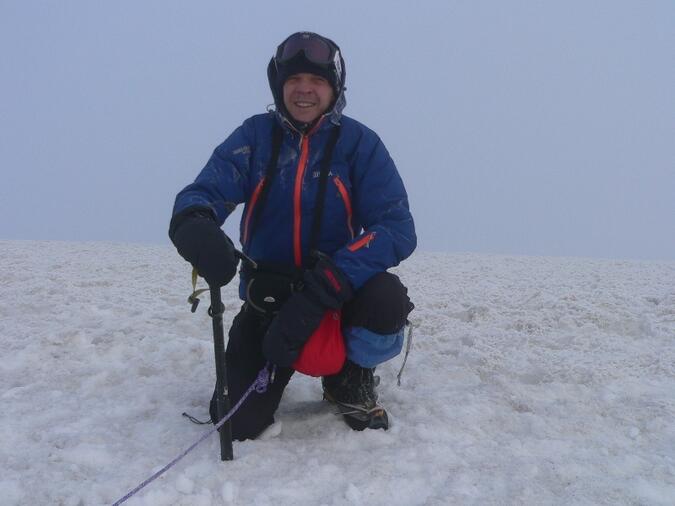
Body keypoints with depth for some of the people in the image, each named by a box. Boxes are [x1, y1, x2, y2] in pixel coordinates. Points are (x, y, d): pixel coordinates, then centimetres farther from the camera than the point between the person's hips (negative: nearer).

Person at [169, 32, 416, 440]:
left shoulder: (359, 142, -8)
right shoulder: (255, 136, -3)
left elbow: (398, 228, -17)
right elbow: (203, 191, -14)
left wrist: (325, 287, -32)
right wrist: (194, 226, -42)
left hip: (340, 293, -1)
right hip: (268, 295, 1)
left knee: (387, 300, -34)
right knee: (238, 422, -9)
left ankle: (351, 379, 1)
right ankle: (277, 367, 28)